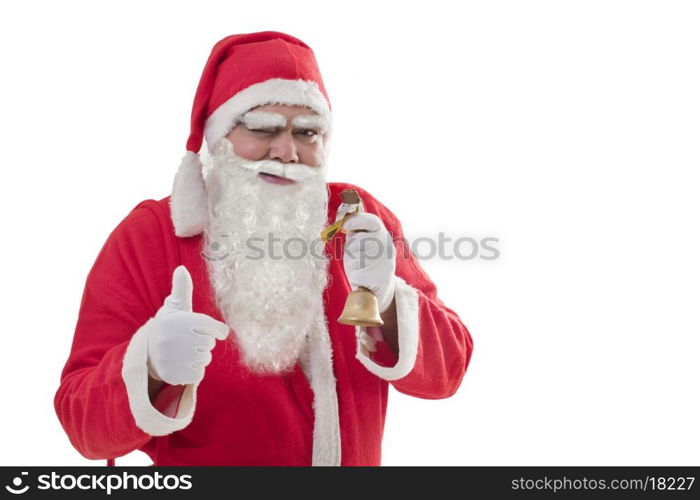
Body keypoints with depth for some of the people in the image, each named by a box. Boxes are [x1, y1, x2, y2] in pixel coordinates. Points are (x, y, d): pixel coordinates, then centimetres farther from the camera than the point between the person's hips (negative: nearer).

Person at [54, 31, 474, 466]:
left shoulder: (360, 219, -3)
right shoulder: (146, 237, -11)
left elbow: (445, 371, -5)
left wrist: (385, 303, -22)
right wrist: (152, 366, -33)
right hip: (194, 470, -1)